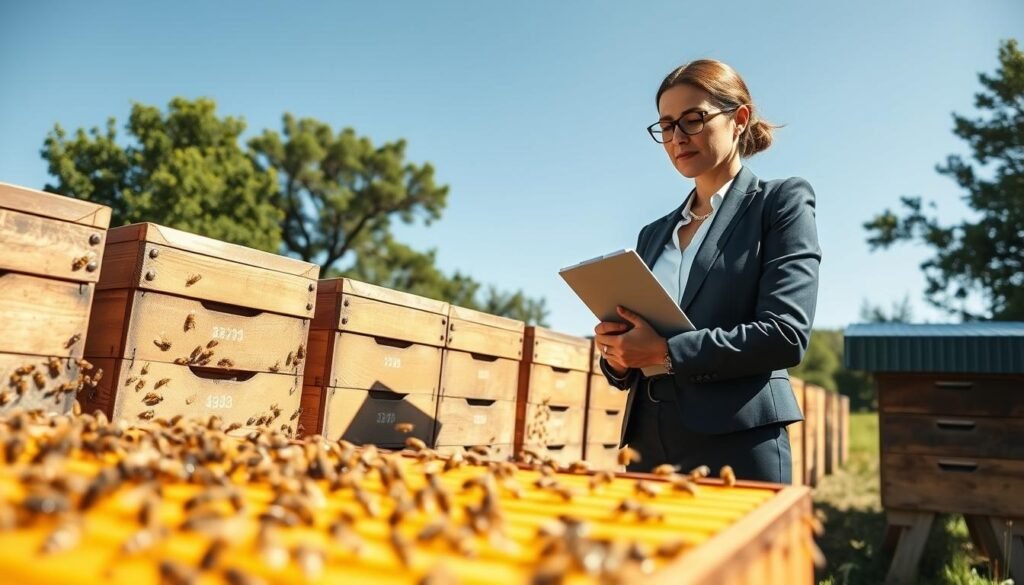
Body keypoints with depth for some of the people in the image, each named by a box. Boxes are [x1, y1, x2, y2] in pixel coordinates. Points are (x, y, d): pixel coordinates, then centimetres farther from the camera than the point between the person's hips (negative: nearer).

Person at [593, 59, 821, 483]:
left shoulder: (781, 203, 2)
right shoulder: (654, 234, 17)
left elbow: (786, 335, -12)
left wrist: (664, 352, -16)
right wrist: (619, 356, -6)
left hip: (737, 450, -5)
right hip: (647, 448, 5)